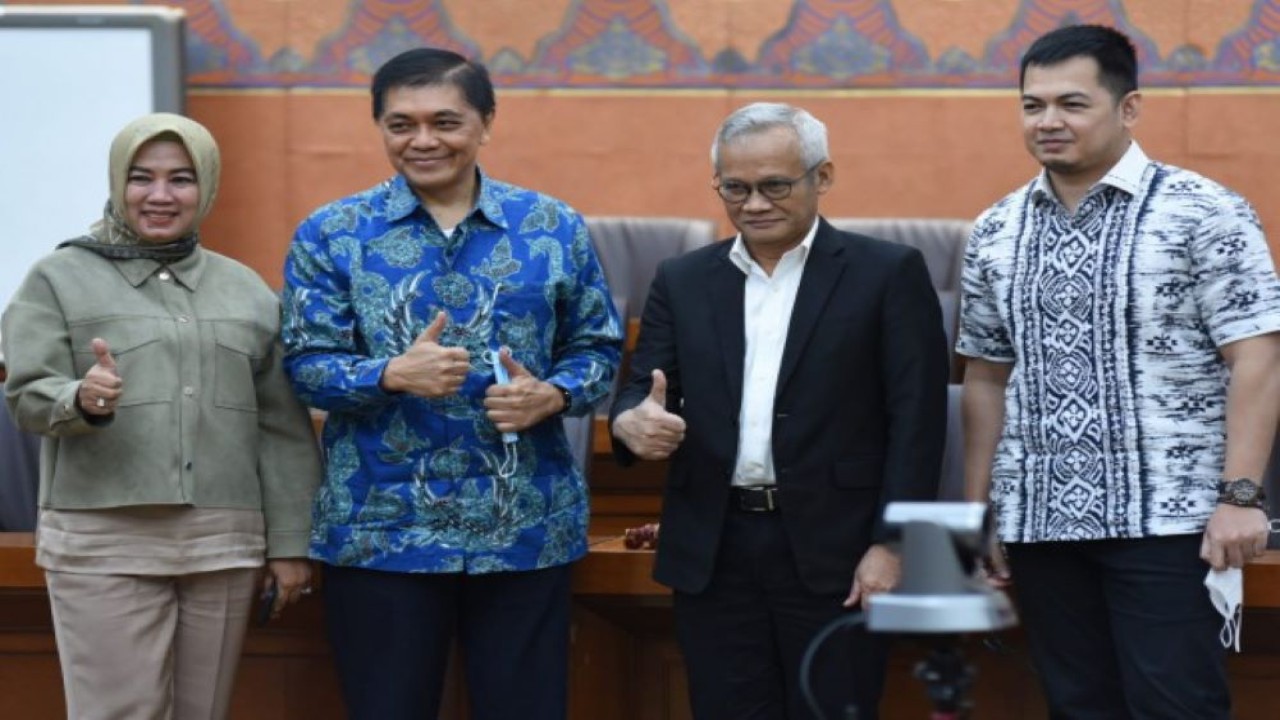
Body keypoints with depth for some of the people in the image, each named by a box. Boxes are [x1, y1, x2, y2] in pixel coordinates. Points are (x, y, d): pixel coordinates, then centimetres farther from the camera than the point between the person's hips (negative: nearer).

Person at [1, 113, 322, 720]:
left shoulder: (248, 290, 14)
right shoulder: (60, 278, 5)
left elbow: (283, 430, 13)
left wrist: (290, 542, 8)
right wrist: (81, 400, -25)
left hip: (224, 544, 3)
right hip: (103, 543, -3)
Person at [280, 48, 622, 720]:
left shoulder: (554, 228, 4)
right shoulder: (331, 235, 1)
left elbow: (597, 346, 9)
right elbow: (306, 364, -4)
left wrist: (552, 394, -12)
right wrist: (393, 375, -22)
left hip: (527, 530, 1)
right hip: (381, 531, -1)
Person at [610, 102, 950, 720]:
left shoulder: (888, 274, 0)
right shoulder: (683, 281, 12)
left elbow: (916, 419, -4)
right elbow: (644, 389, 9)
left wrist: (890, 544, -12)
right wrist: (632, 422, -16)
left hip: (835, 555, -3)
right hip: (714, 554, 3)